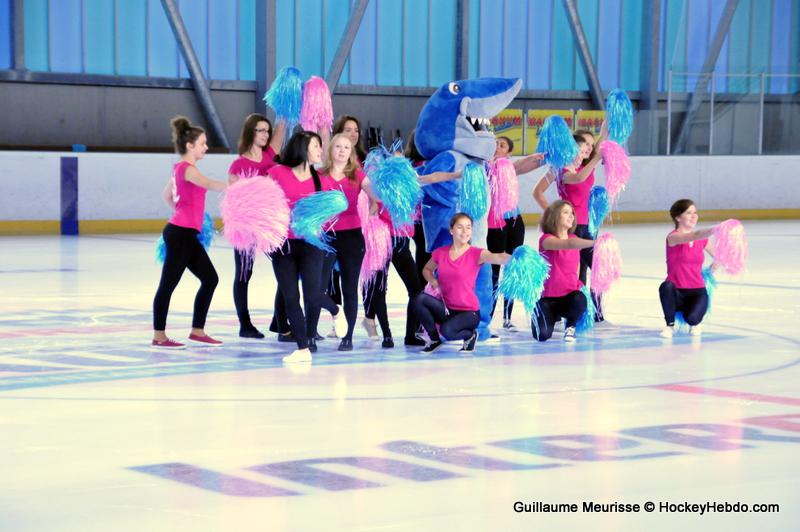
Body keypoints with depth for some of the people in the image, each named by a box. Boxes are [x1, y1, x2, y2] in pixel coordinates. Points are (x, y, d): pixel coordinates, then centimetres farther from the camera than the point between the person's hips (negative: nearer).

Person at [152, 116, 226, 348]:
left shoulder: (180, 168, 16)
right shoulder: (187, 169, -13)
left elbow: (166, 194, 30)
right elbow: (208, 184, -33)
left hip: (186, 233, 10)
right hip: (180, 233, -10)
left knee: (210, 279, 11)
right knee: (168, 283, -4)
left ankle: (197, 331, 16)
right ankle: (159, 336, 2)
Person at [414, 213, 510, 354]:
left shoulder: (476, 254, -10)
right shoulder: (441, 253, 2)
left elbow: (497, 258, -32)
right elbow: (427, 269, 22)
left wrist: (514, 257, -54)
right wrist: (433, 282, -1)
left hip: (468, 312, -4)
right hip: (447, 309, 4)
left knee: (447, 330, -33)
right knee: (420, 299, -24)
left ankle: (470, 335, 4)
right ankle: (435, 339, -1)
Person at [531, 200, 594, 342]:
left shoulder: (574, 239, 5)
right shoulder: (546, 239, -15)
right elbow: (568, 244, -35)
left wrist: (577, 285, 11)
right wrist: (595, 243, -48)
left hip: (569, 294, 3)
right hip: (547, 297, -3)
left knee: (580, 300, -34)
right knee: (543, 335, -18)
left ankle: (570, 327, 0)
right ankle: (538, 315, 21)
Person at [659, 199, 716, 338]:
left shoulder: (702, 240, 6)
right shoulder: (673, 237, -10)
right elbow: (694, 236, -32)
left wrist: (711, 270, 7)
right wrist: (716, 230, -46)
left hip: (697, 292, 2)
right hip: (676, 294, -2)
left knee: (691, 317, -31)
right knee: (666, 286, -38)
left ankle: (694, 324, 10)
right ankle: (670, 325, -12)